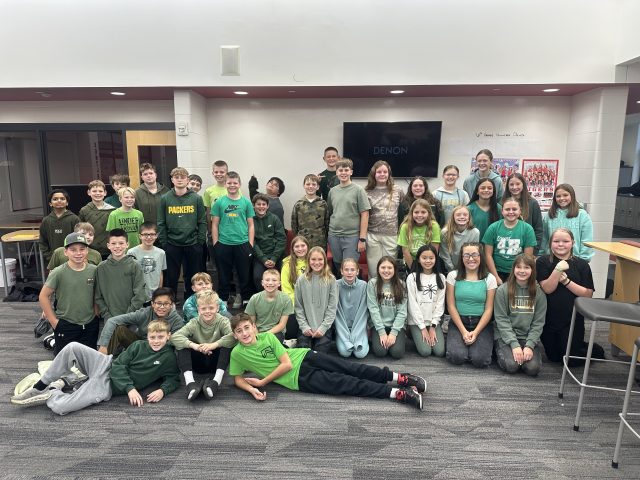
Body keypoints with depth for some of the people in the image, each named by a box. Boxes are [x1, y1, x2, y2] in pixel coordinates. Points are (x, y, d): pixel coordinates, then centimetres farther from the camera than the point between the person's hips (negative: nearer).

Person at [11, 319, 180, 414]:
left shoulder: (169, 358, -3)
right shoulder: (138, 345, 2)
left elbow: (173, 378, 3)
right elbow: (119, 365, -3)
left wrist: (162, 390, -20)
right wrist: (130, 388, -18)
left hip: (109, 386, -3)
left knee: (59, 407, -25)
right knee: (73, 347, -23)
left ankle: (53, 392, 12)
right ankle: (40, 387, -4)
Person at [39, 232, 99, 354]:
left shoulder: (94, 270, -5)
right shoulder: (58, 273, -13)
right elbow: (43, 296, -7)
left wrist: (96, 312, 2)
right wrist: (54, 321, -7)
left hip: (90, 325, 3)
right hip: (66, 326, -2)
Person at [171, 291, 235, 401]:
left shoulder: (222, 321, -10)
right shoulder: (194, 323, -5)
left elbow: (234, 336, -31)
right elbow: (175, 337, -21)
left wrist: (214, 345, -38)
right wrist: (194, 345, -36)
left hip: (216, 362, -2)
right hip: (198, 363, 2)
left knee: (227, 344, -29)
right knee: (181, 347, -22)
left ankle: (216, 382, -36)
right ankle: (190, 383, -35)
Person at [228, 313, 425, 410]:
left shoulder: (268, 336, -2)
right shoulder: (237, 353, -1)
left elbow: (286, 364, -7)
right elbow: (238, 379, 6)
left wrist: (262, 381, -10)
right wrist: (252, 389, -15)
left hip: (305, 357, 2)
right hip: (300, 379, -2)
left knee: (351, 369, -13)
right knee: (346, 384, -13)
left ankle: (400, 378, -8)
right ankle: (398, 393, -16)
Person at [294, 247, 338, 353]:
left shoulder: (331, 280, -2)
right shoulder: (301, 280, 1)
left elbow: (332, 307, -3)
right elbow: (298, 306, 3)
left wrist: (323, 327, -10)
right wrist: (304, 326, -6)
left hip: (324, 328, -1)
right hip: (306, 328, 1)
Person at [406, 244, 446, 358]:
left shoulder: (440, 278, 3)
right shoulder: (412, 278, -6)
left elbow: (440, 303, 0)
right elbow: (412, 303, -8)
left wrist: (433, 326, -7)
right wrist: (422, 327, -10)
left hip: (434, 322, 3)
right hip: (416, 322, -3)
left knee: (440, 352, -12)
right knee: (425, 351, -16)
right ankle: (415, 336, 13)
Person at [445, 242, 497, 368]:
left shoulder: (489, 278, 0)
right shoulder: (453, 276, -1)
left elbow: (489, 309, -2)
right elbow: (451, 306, -2)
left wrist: (476, 332, -12)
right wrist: (463, 331, -10)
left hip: (481, 323, 0)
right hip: (458, 322, 0)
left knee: (480, 360, -20)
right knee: (456, 357, -22)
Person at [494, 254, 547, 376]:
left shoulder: (539, 292, 0)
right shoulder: (502, 290, -6)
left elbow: (538, 322, -1)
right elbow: (501, 320, -8)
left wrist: (529, 345, -13)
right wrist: (514, 345, -16)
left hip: (529, 337, 2)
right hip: (505, 336, -2)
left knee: (533, 368, -21)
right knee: (511, 365, -24)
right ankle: (501, 351, 8)